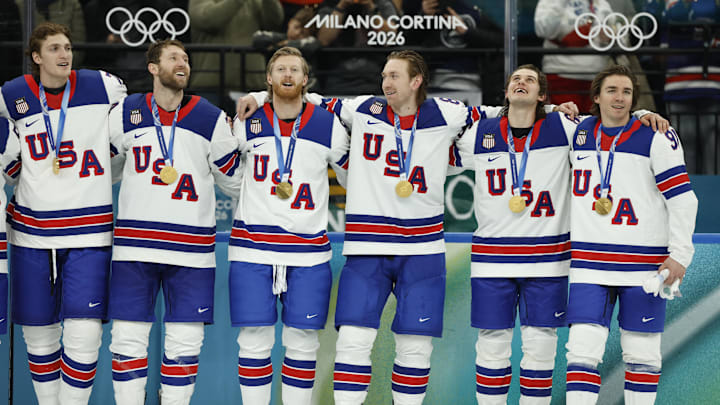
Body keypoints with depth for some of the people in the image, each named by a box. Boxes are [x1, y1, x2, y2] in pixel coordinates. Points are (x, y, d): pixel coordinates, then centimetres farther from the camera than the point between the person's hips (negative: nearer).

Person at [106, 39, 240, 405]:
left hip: (191, 249, 0)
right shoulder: (126, 114, 6)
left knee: (185, 343, 2)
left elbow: (234, 180, 12)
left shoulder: (211, 118, 3)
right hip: (134, 246, 0)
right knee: (128, 338, 0)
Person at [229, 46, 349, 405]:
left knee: (302, 341, 3)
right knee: (254, 341, 0)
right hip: (252, 247, 0)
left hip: (308, 251, 0)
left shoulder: (328, 126, 1)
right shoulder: (246, 123, 1)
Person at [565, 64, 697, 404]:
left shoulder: (657, 137, -5)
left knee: (642, 352, 6)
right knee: (583, 349, -8)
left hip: (644, 263, -2)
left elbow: (682, 199, -6)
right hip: (589, 264, 2)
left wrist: (680, 255, -10)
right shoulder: (578, 133, 7)